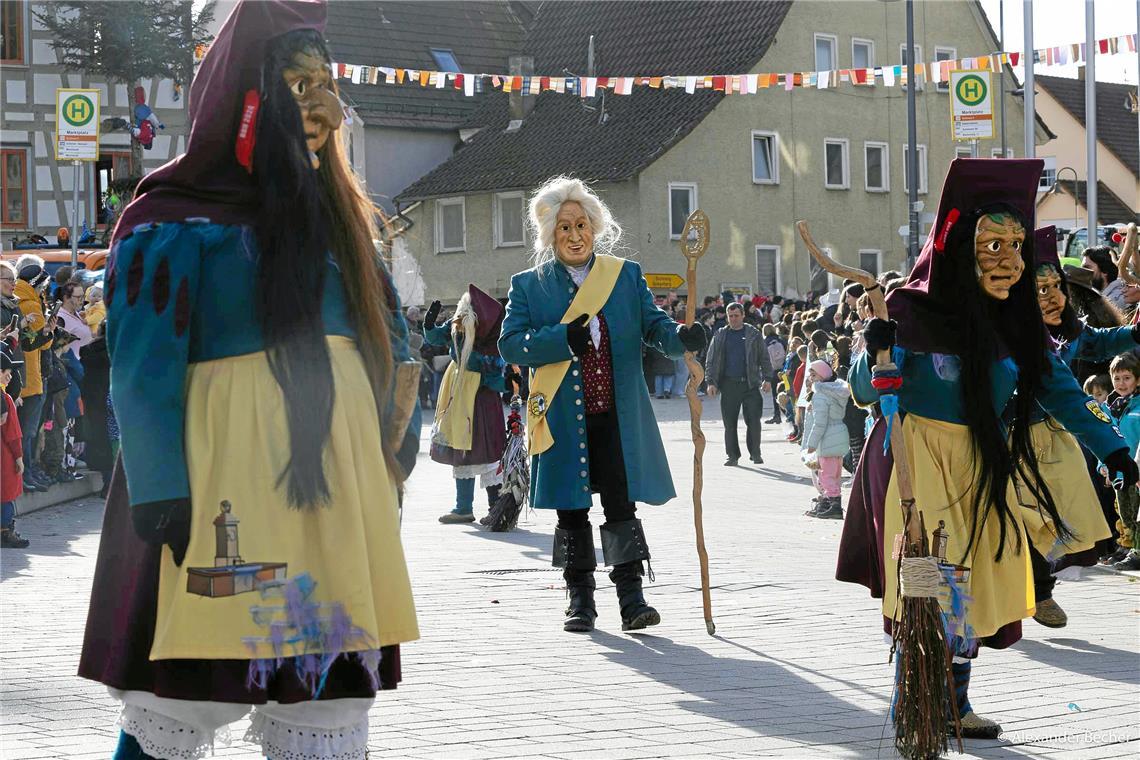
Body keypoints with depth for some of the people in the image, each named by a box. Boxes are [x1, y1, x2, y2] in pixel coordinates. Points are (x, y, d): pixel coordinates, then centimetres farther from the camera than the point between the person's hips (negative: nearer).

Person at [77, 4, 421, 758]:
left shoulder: (335, 212, 18)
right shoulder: (179, 216, -3)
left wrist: (398, 438, 9)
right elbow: (144, 363, -10)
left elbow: (391, 335, 21)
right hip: (228, 485, -6)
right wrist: (160, 491, -19)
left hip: (339, 487, 7)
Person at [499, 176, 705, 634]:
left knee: (621, 505, -5)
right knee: (571, 510, 7)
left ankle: (631, 597, -4)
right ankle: (579, 600, 16)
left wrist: (681, 337, -22)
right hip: (563, 420, 0)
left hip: (618, 418, 0)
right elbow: (510, 344, -2)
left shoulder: (626, 275, 9)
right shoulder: (529, 285, 6)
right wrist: (564, 340, -16)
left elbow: (653, 325, 1)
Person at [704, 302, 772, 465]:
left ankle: (755, 453, 8)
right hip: (729, 384, 1)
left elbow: (764, 358, 8)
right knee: (729, 423, 2)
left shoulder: (753, 334, 6)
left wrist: (767, 378, 0)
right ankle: (732, 455, 10)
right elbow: (711, 361, 10)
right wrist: (711, 382, 1)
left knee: (753, 421, -4)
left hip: (750, 383, -1)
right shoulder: (720, 336, 10)